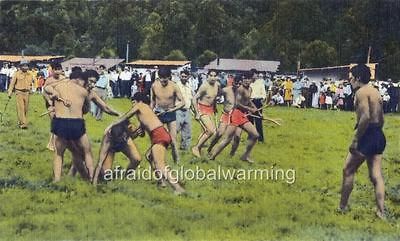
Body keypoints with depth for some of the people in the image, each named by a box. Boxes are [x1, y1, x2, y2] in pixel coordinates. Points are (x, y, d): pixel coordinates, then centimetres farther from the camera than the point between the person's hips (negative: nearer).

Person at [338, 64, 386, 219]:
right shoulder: (375, 92, 16)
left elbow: (365, 117, -22)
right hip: (379, 136, 8)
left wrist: (355, 140, -21)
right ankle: (381, 213, 0)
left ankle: (342, 208, 9)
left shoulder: (361, 92, -11)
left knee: (348, 170, 4)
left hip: (367, 135, -8)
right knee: (376, 176, 5)